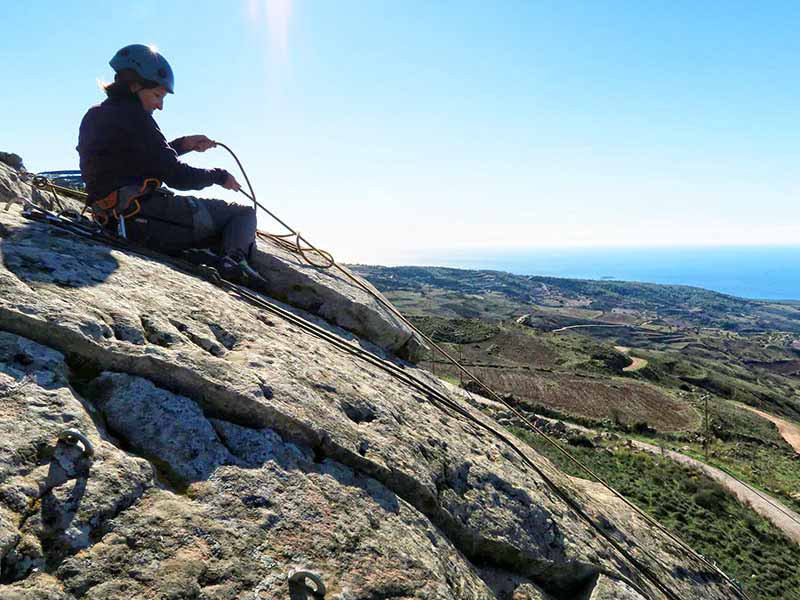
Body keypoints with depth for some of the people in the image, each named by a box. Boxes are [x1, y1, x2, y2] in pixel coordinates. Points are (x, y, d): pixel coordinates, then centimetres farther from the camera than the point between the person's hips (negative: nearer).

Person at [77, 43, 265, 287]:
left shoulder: (93, 117, 19)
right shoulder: (131, 114, -9)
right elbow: (175, 176, -12)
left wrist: (182, 144, 19)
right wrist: (219, 176, 3)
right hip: (148, 216, -9)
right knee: (244, 212, 1)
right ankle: (234, 259, -24)